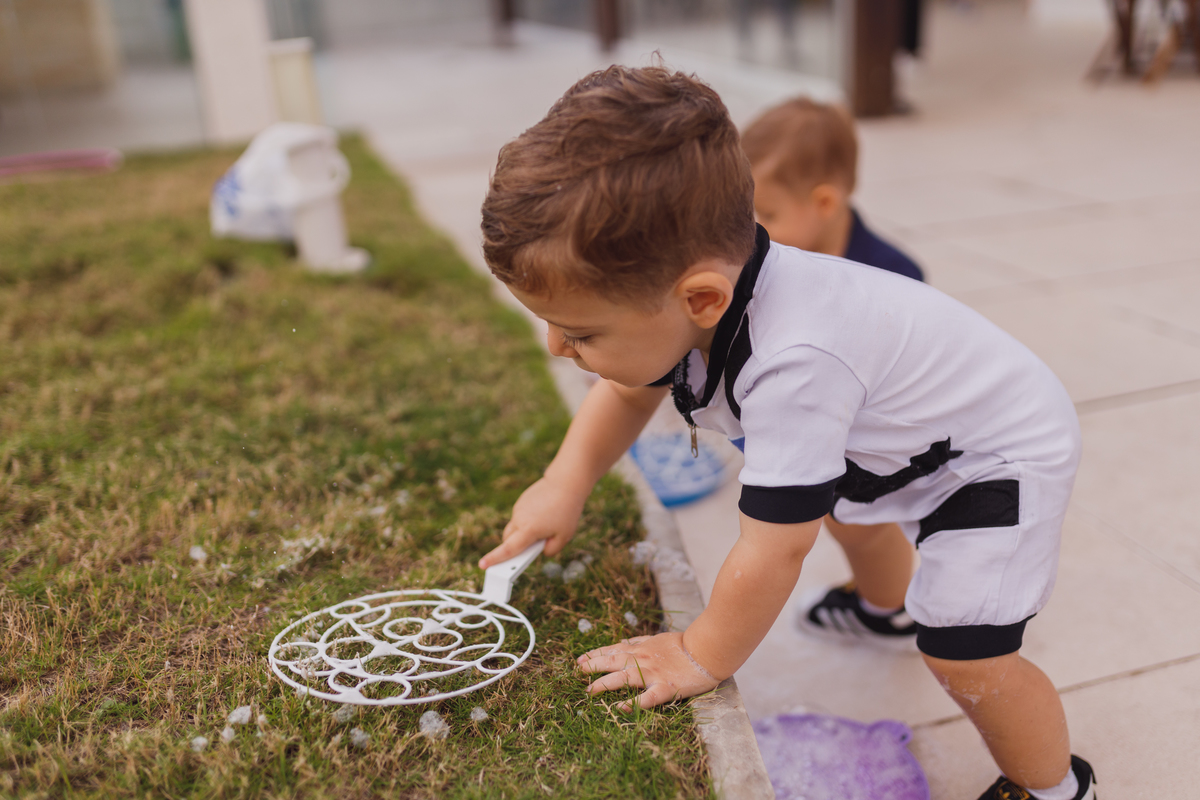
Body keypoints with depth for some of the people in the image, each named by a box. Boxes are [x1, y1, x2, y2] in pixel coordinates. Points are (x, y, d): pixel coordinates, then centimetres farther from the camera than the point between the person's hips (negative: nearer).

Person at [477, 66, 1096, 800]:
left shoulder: (791, 369, -46)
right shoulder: (671, 298, -20)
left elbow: (773, 552, -37)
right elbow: (630, 390, 1)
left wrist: (703, 657, -21)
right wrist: (566, 486, -11)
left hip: (1008, 450, -8)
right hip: (891, 441, 9)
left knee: (963, 656, -13)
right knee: (837, 502, 32)